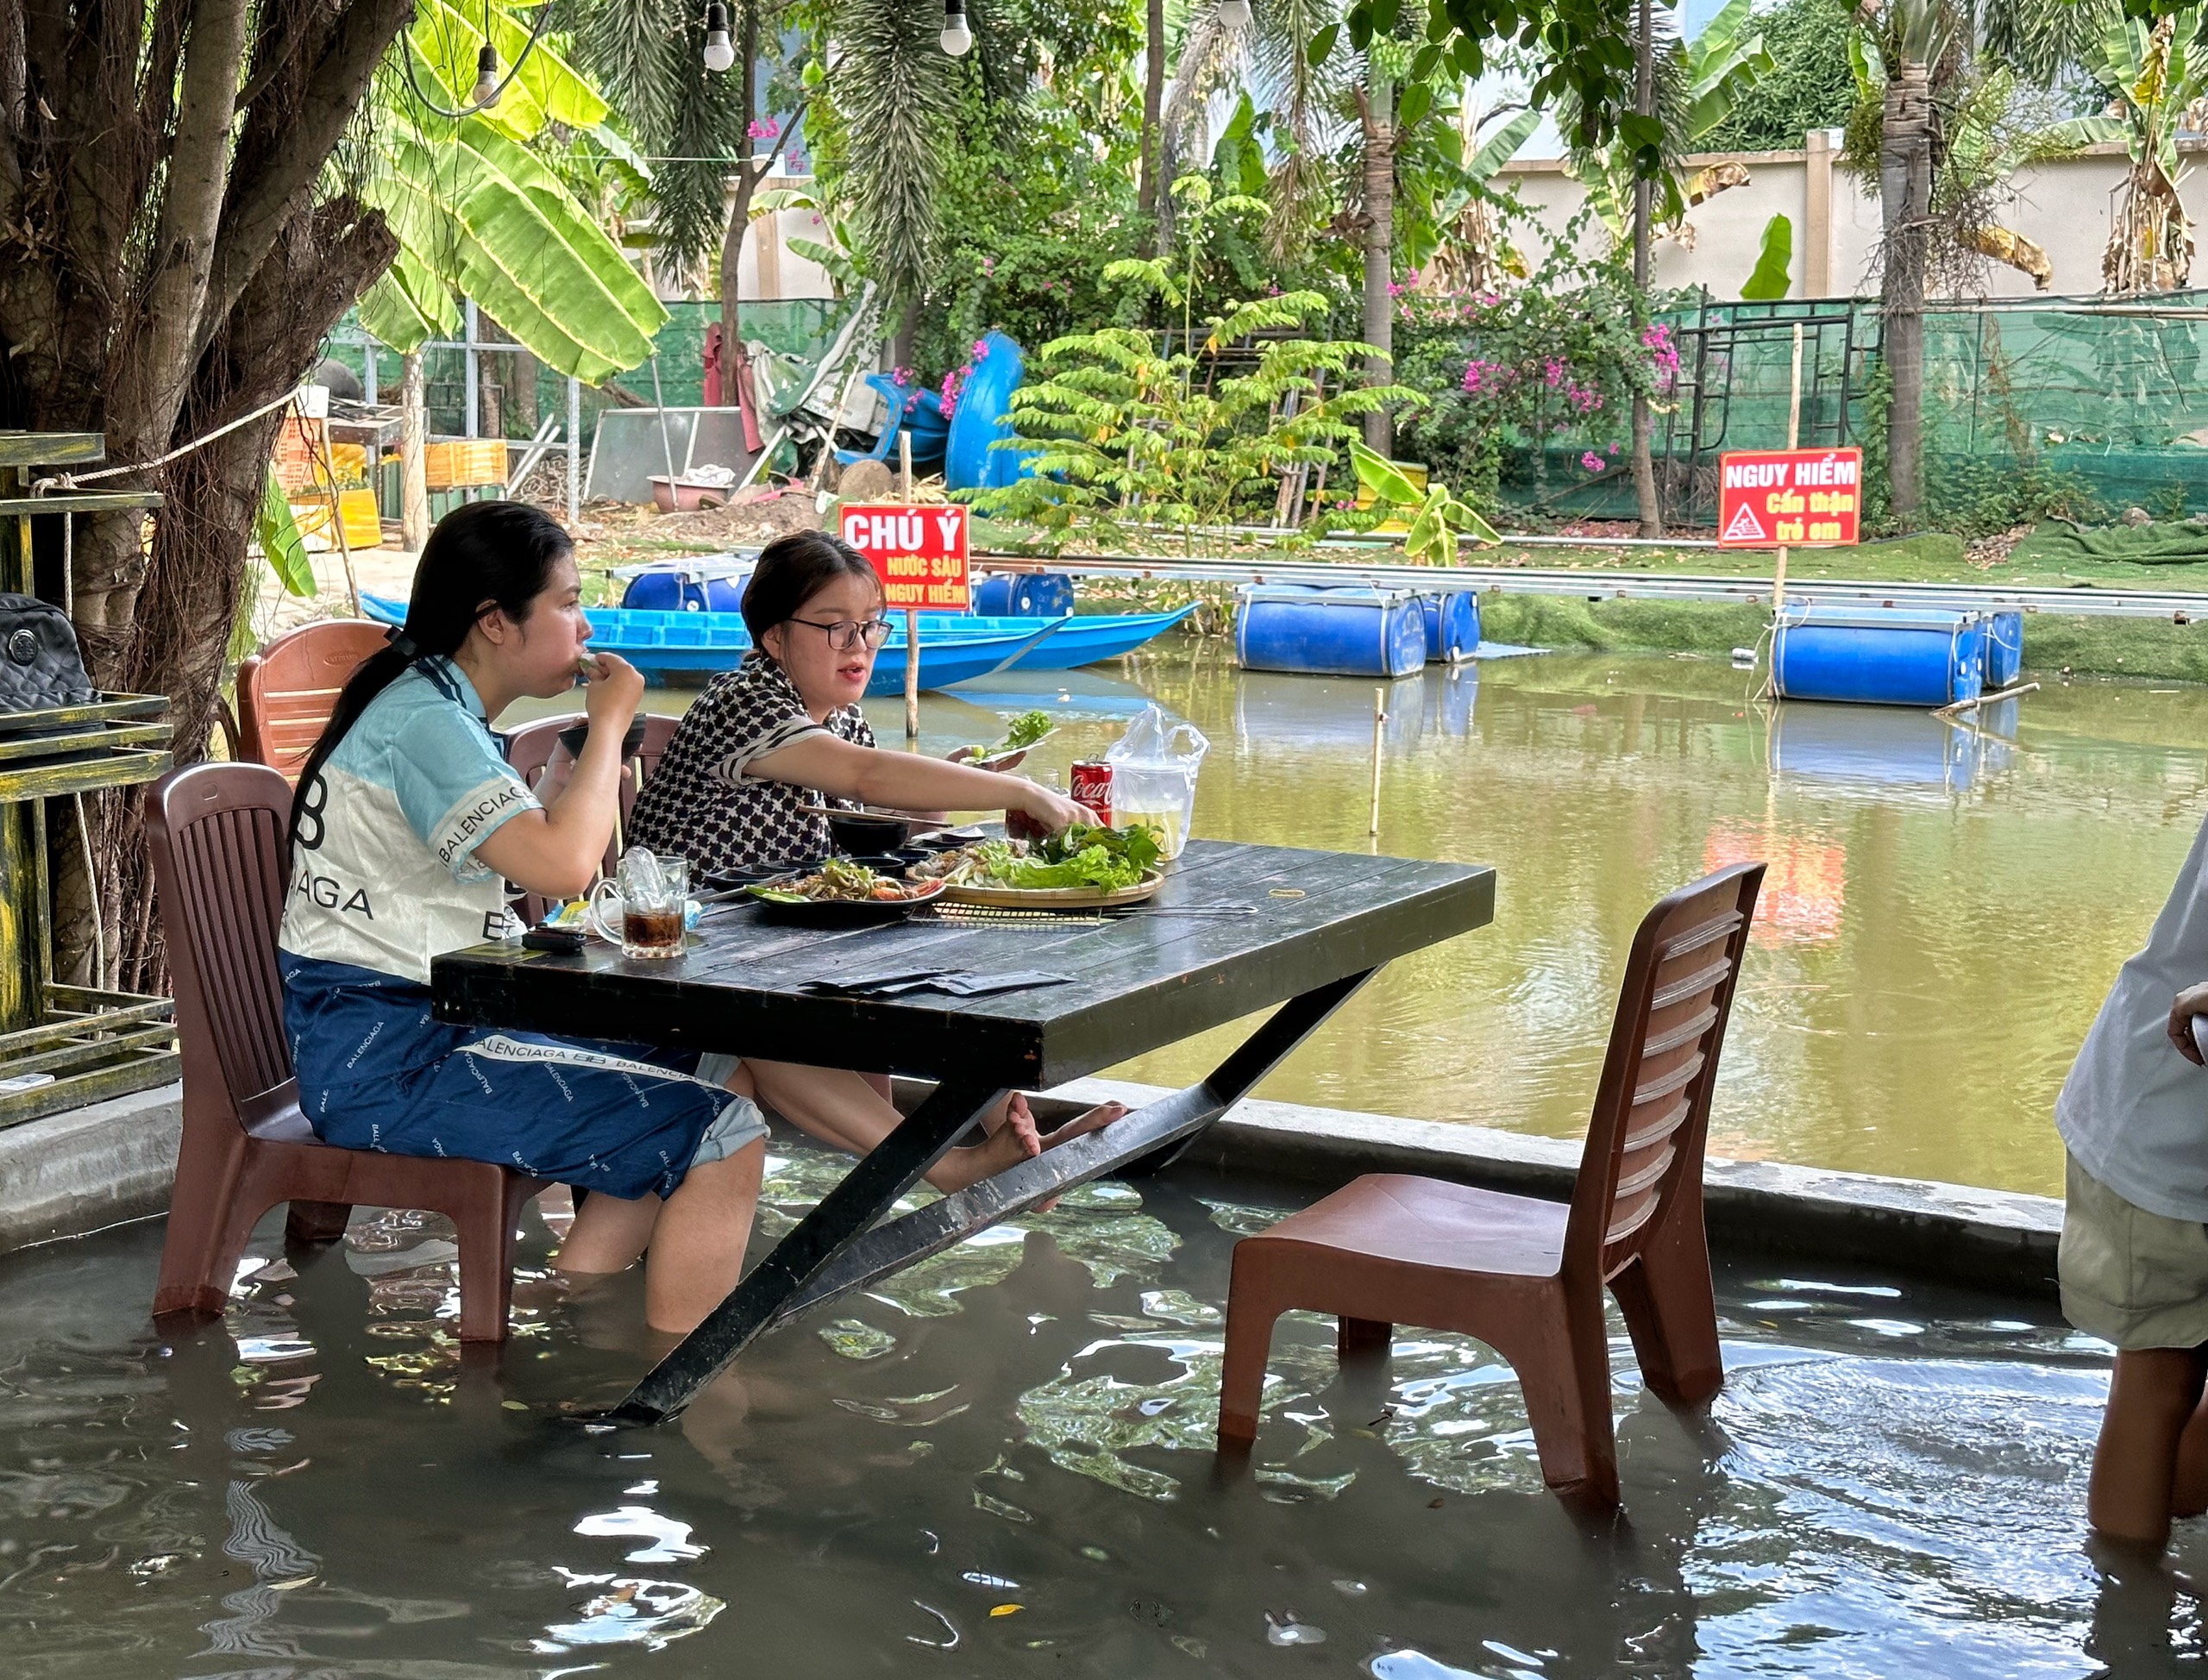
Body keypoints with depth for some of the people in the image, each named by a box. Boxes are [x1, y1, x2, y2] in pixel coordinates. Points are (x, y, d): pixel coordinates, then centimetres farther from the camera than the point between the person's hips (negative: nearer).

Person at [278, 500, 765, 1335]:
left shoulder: (446, 709, 16)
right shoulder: (424, 719, -16)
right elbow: (562, 865, -28)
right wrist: (610, 723, -14)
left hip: (438, 1028, 11)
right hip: (384, 1060, -11)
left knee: (719, 1072, 15)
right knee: (725, 1139, -17)